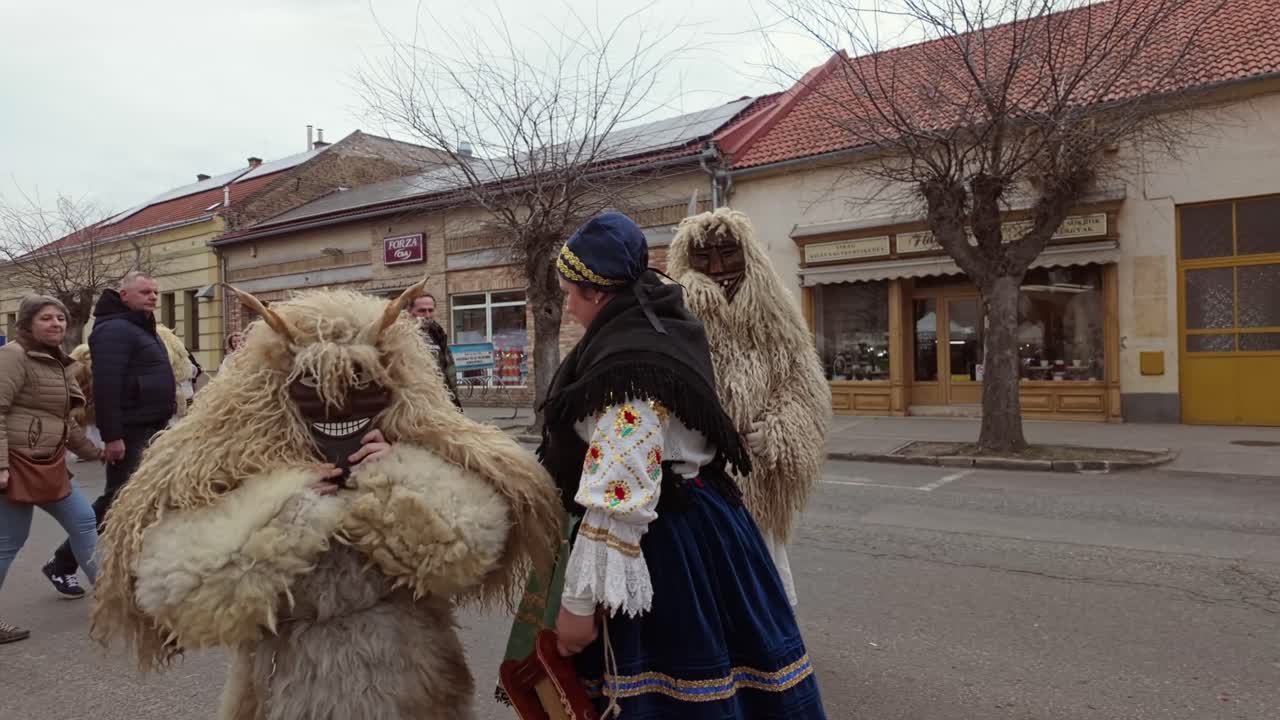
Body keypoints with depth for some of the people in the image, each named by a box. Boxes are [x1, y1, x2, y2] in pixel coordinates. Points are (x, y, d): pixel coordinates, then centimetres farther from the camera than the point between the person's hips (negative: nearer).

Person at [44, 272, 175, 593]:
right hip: (130, 432, -10)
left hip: (151, 429, 10)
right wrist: (112, 435, -25)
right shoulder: (115, 329, -14)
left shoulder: (143, 329, 18)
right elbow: (107, 386, -22)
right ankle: (62, 563, 12)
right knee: (117, 502, -3)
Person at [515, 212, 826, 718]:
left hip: (665, 545, -10)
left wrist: (578, 600, -21)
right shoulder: (665, 332, 7)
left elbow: (618, 499, -27)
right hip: (699, 523, 10)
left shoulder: (627, 364, -24)